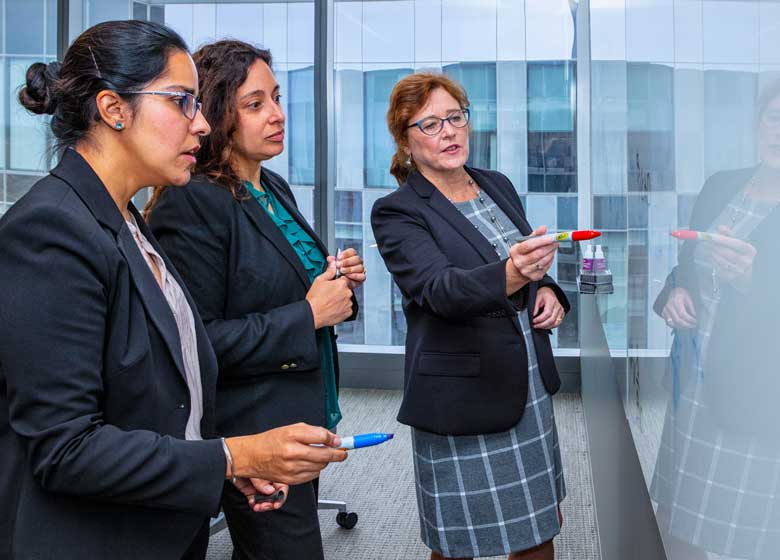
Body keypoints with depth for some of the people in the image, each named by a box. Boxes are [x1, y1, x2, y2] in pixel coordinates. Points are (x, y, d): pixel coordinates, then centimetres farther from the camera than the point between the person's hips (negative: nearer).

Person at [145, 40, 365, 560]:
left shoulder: (276, 189, 8)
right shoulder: (192, 204, -19)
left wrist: (339, 280, 1)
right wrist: (307, 315, -21)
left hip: (307, 417, 9)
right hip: (255, 433, -9)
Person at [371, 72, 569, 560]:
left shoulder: (499, 186, 8)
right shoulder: (397, 212, -11)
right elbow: (440, 289, -27)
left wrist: (546, 288, -1)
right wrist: (510, 275, -45)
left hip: (532, 388, 6)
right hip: (463, 400, -6)